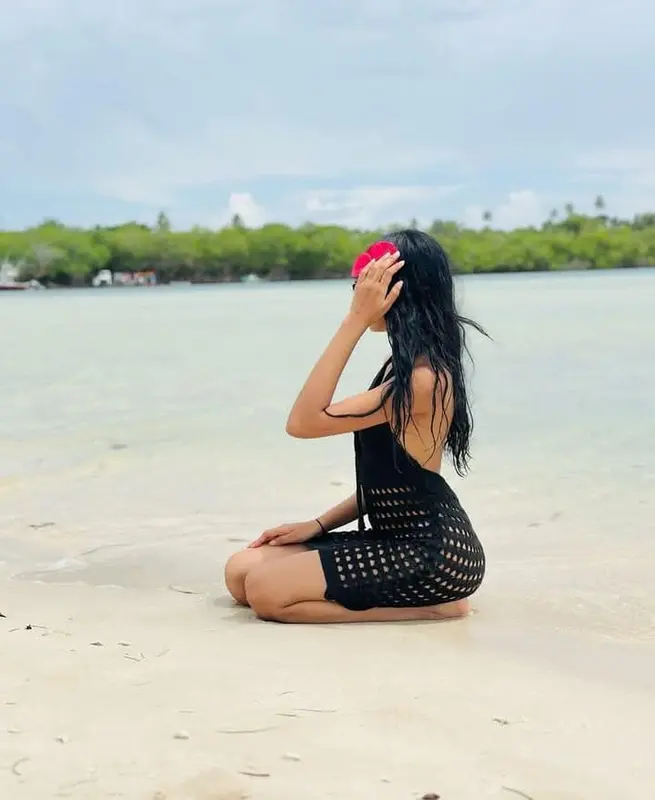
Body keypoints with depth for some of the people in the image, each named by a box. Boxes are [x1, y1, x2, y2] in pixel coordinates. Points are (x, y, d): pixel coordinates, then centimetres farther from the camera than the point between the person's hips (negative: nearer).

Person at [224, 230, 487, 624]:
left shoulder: (422, 380, -21)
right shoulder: (412, 367, 10)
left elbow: (304, 422, -22)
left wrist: (356, 319, -23)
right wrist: (319, 526, 9)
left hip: (436, 553, -10)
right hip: (401, 538, 10)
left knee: (266, 591, -17)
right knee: (241, 571, 3)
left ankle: (432, 606, -5)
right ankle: (426, 597, 5)